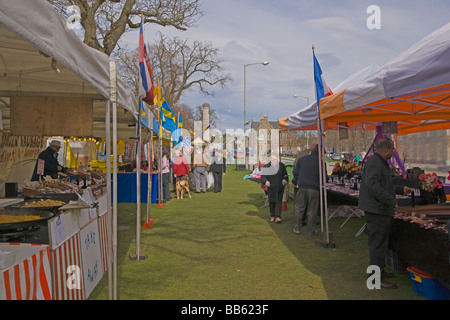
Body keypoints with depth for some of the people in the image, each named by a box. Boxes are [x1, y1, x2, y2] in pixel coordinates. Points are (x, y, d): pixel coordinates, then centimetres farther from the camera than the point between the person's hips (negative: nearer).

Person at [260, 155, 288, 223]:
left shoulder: (281, 166, 4)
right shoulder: (266, 167, 0)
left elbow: (285, 175, 12)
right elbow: (263, 176, -2)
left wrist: (285, 180, -6)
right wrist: (266, 182, -20)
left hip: (279, 187, 0)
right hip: (271, 187, 0)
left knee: (278, 201, -9)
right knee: (271, 202, 6)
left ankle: (277, 217, -14)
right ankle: (272, 216, 22)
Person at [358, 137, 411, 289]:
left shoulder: (380, 163, 19)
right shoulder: (374, 162, -18)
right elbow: (372, 184, -30)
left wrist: (401, 189, 33)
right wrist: (390, 200, -26)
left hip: (382, 210, 11)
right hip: (376, 210, -11)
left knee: (380, 242, 21)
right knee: (378, 244, -5)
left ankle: (379, 270, 34)